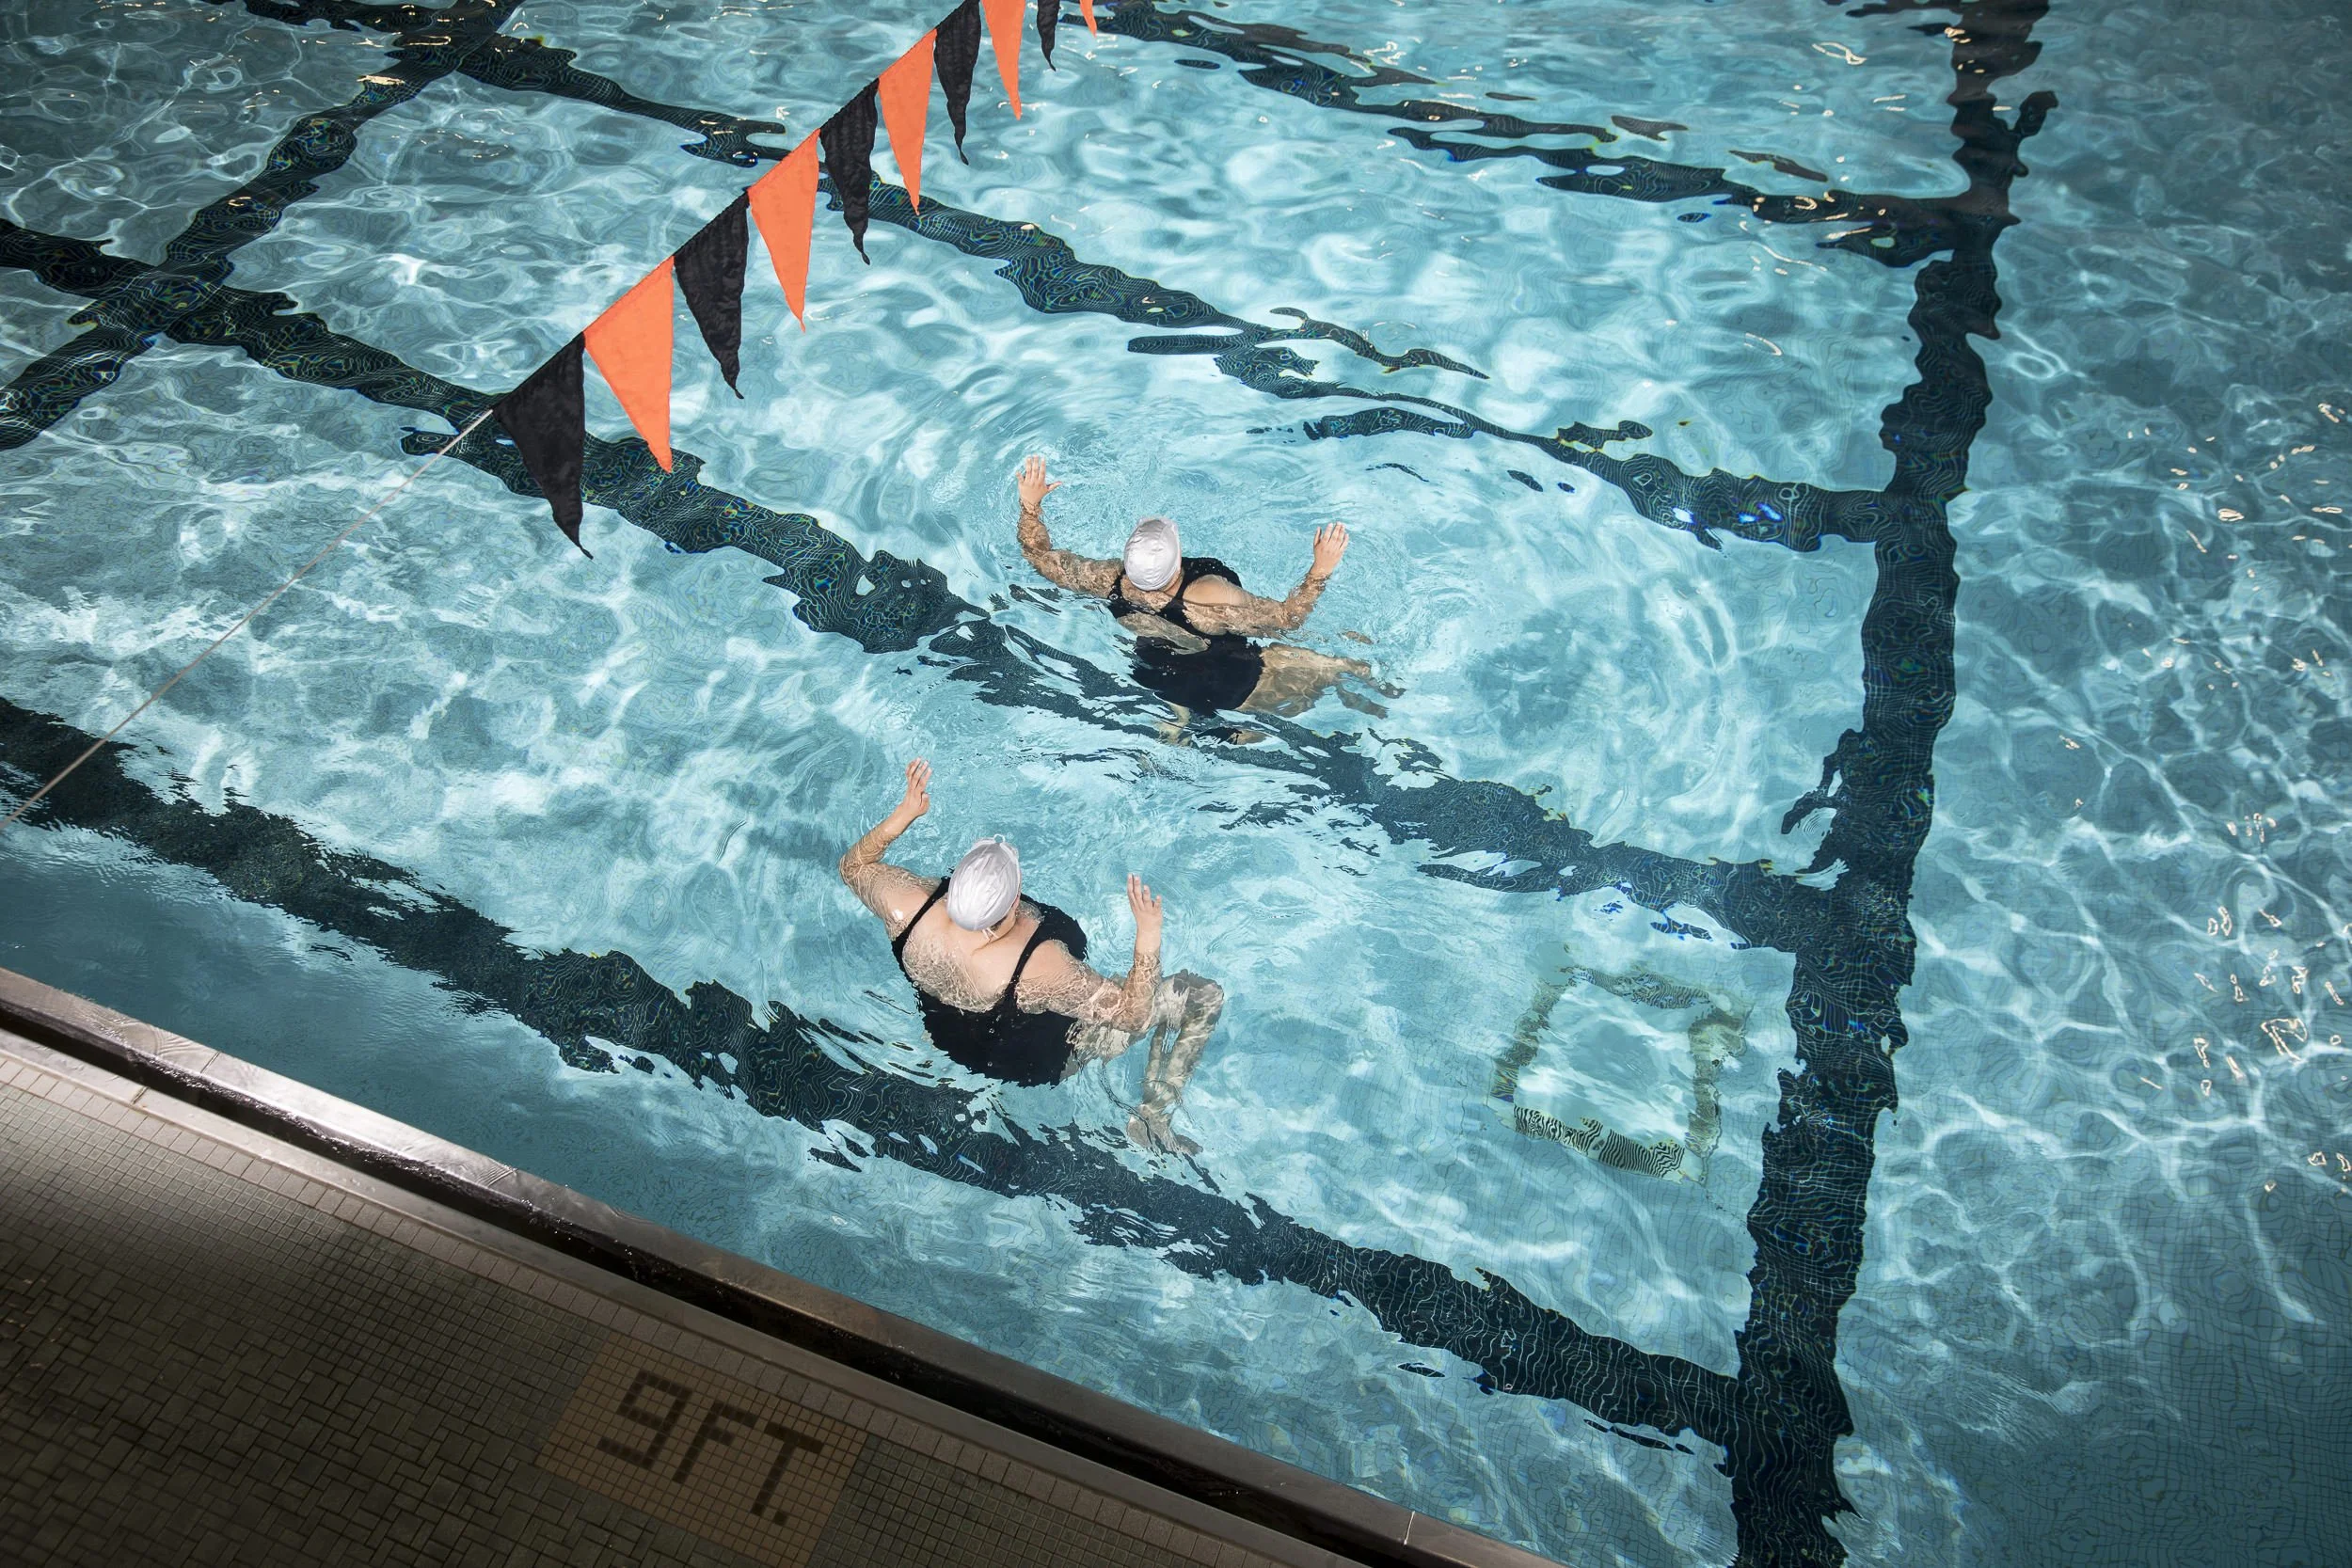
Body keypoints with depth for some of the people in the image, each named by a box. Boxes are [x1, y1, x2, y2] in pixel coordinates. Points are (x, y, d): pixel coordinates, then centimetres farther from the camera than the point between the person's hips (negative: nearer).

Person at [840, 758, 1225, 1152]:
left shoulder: (907, 907, -32)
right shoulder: (1038, 968, -45)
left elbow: (853, 865, -9)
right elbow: (1131, 1014, -32)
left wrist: (905, 812, -13)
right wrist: (1148, 936, -42)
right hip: (1039, 1061, -5)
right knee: (1204, 996, -3)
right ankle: (1154, 1117, 12)